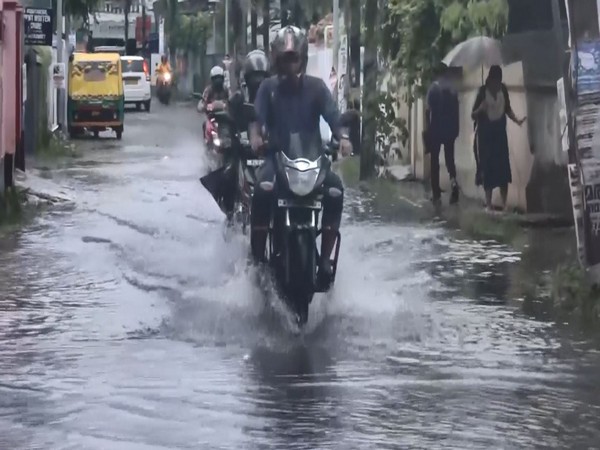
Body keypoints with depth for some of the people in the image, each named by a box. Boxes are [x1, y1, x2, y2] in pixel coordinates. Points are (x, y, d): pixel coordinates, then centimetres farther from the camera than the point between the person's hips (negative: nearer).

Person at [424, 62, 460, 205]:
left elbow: (428, 109, -8)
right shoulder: (452, 90, 3)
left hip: (435, 129, -2)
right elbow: (456, 111, 4)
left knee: (435, 161, 5)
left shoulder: (433, 88, -4)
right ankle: (453, 180, -16)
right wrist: (456, 129, 11)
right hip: (450, 128, 2)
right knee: (449, 158, 12)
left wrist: (427, 128, -2)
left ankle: (436, 194, 4)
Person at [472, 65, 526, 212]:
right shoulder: (483, 91, -12)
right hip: (485, 133, -4)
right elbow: (474, 115, -8)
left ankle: (504, 204, 7)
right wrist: (481, 109, -28)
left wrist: (517, 120, -1)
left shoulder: (503, 89, -1)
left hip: (500, 132, 4)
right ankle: (488, 204, 2)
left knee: (503, 167, 0)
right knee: (488, 167, -4)